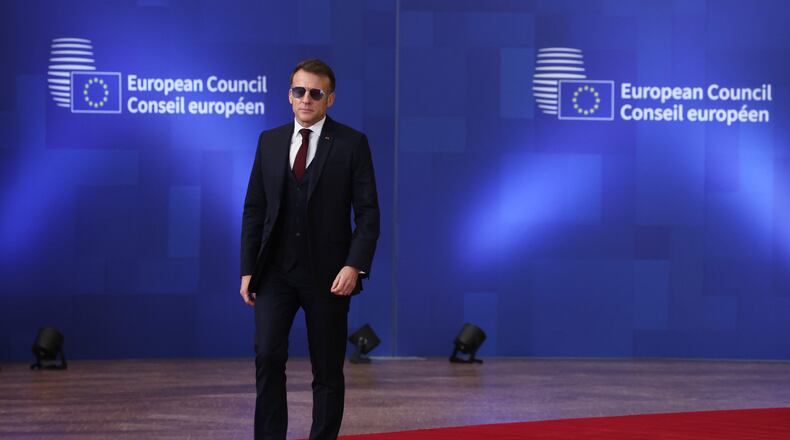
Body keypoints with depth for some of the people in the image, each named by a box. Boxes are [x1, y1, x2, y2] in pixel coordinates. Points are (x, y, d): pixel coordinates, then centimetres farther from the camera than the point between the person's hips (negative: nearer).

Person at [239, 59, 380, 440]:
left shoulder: (352, 144, -2)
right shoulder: (269, 141, 8)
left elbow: (368, 213, -5)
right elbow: (254, 210, 10)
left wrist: (355, 266, -17)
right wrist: (247, 269, 4)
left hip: (328, 275, -2)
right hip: (275, 271, 2)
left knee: (328, 370, 5)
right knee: (268, 355, -12)